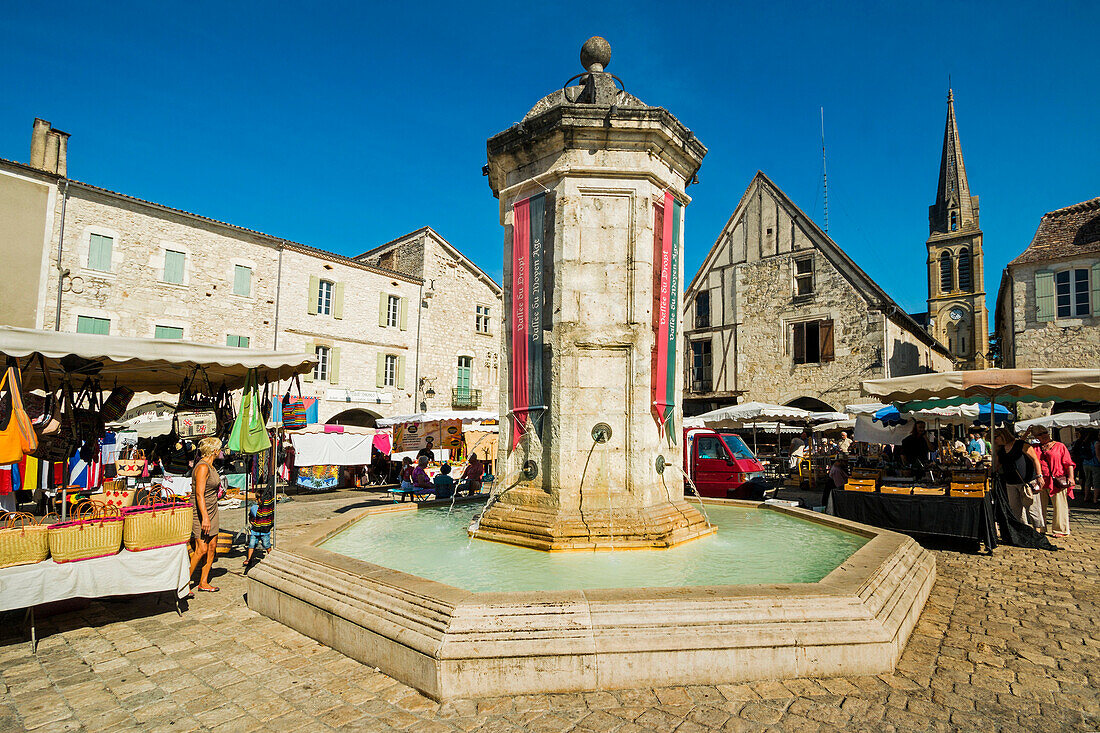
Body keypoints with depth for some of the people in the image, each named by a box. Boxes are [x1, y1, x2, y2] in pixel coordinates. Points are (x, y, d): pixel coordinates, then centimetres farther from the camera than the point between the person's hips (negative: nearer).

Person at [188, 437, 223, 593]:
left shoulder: (210, 466, 12)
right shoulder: (202, 467, -17)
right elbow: (199, 494, -24)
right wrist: (205, 517, -28)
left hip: (211, 510, 9)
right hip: (200, 511, -9)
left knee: (212, 547, 7)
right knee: (202, 549, -8)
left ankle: (203, 583, 14)